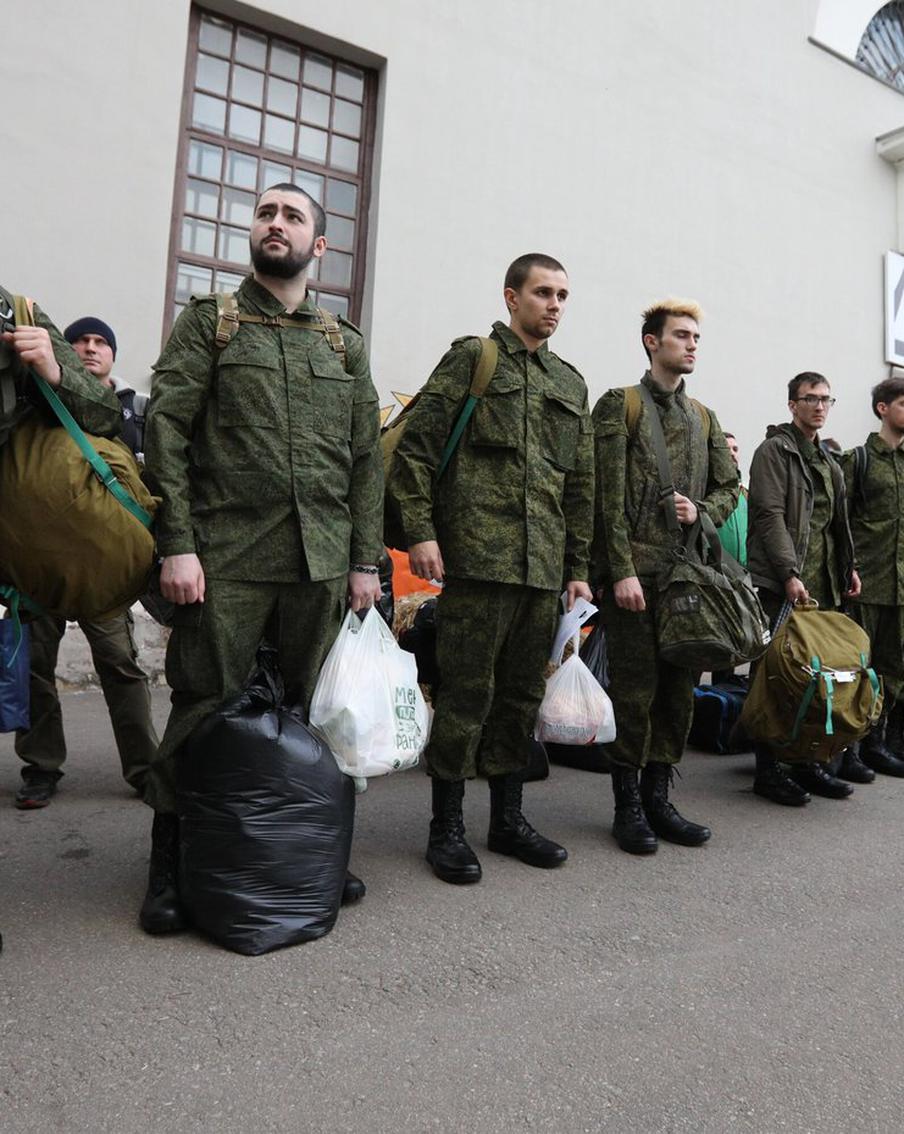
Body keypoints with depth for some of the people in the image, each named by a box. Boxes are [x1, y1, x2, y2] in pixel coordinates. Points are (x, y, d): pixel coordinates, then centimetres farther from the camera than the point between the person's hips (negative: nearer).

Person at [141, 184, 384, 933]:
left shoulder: (346, 344, 16)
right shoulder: (209, 322, 8)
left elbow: (367, 459, 12)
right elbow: (166, 433, -1)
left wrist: (366, 561, 5)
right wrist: (178, 544, -11)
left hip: (323, 561, 3)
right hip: (227, 558, -3)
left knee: (319, 709, 8)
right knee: (206, 705, 1)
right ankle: (169, 863, 17)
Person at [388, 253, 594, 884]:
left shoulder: (571, 384, 21)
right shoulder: (472, 358, 3)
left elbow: (581, 485, 21)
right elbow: (415, 447, -4)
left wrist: (577, 567, 16)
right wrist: (421, 531, -12)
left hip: (544, 570, 6)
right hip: (477, 559, -6)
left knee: (523, 695, 12)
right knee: (466, 692, -2)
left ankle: (508, 819, 25)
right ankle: (447, 827, 12)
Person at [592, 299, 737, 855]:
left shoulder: (704, 417, 19)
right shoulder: (619, 405, 1)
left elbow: (730, 489, 21)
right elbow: (609, 497, -7)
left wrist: (701, 509, -1)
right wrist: (622, 570, -14)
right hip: (636, 572, -6)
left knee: (680, 689, 8)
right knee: (636, 690, -2)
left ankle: (658, 797, 21)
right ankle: (629, 804, 12)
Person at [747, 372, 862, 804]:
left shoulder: (827, 461, 23)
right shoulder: (774, 450, -3)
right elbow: (770, 516, -13)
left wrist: (847, 567, 18)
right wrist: (790, 574, -19)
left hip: (821, 586, 8)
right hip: (780, 585, -8)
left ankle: (807, 761, 18)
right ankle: (768, 770, 3)